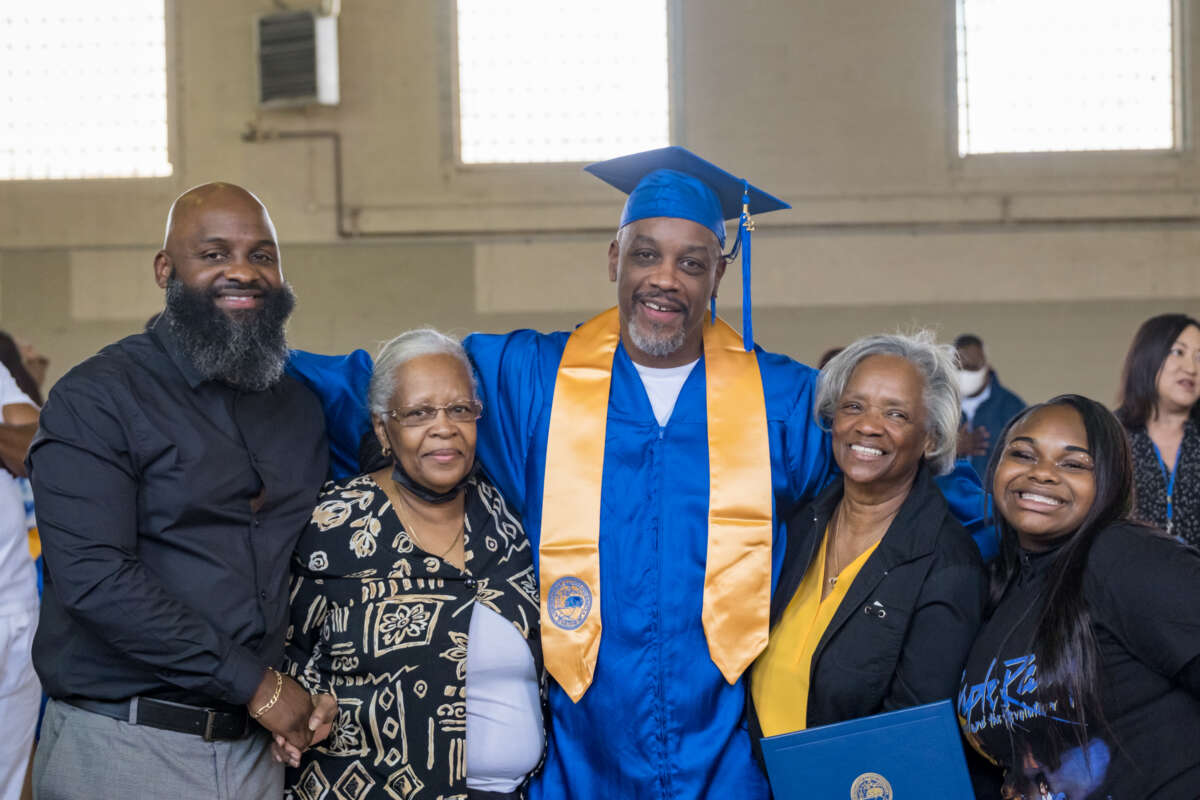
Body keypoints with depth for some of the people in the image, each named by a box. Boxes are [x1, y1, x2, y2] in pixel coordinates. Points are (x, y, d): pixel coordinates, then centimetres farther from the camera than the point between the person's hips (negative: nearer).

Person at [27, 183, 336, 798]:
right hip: (124, 748, -5)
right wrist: (253, 681, -17)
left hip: (255, 746, 6)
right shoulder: (96, 396, -8)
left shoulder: (300, 406, 12)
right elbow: (92, 576, -19)